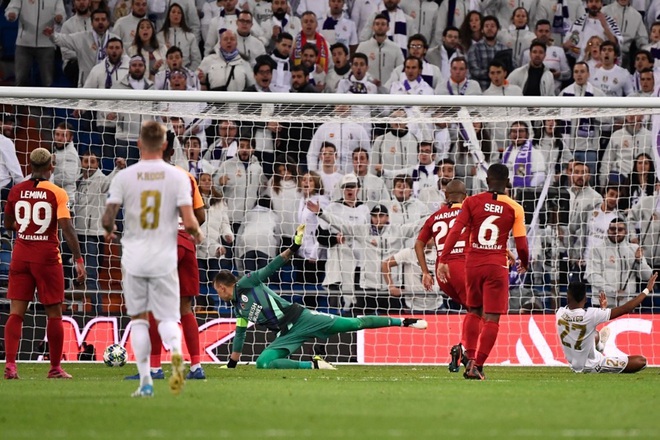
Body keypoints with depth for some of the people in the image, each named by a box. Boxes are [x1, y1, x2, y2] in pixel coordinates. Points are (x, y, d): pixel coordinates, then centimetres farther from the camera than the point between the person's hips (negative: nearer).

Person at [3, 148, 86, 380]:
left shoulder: (16, 191, 3)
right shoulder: (57, 193, -8)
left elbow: (8, 224, 14)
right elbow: (67, 228, -15)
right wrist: (79, 260, -13)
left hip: (20, 255, 3)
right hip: (47, 255, -3)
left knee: (16, 312, 2)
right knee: (54, 314, 8)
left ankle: (10, 365, -10)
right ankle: (55, 368, 13)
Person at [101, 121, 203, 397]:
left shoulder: (124, 177, -4)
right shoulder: (177, 177, -4)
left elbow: (108, 218, -7)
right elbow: (189, 223, -9)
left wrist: (109, 230, 16)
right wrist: (197, 235, 13)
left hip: (134, 259, 0)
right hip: (164, 259, 0)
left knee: (138, 319, 11)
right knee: (167, 317, 6)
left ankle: (145, 381, 7)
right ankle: (176, 353, -27)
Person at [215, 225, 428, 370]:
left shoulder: (245, 284, -2)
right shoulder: (238, 308, 20)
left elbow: (270, 268, -11)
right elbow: (240, 334, 31)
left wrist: (292, 249, -25)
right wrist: (232, 363, 35)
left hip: (299, 317, -7)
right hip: (287, 333, 7)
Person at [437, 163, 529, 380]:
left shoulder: (472, 202, 0)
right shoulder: (514, 208, -2)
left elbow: (455, 231, -9)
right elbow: (521, 244, -1)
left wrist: (443, 260, -8)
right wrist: (524, 263, 19)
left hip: (473, 263, 2)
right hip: (497, 265, -2)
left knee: (473, 311, 21)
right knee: (491, 319, 2)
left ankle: (470, 359, 11)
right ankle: (478, 366, -7)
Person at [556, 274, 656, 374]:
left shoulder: (560, 313, -12)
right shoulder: (590, 314, -29)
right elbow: (626, 309, -23)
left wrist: (602, 308, 16)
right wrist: (647, 290, -13)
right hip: (592, 367, -8)